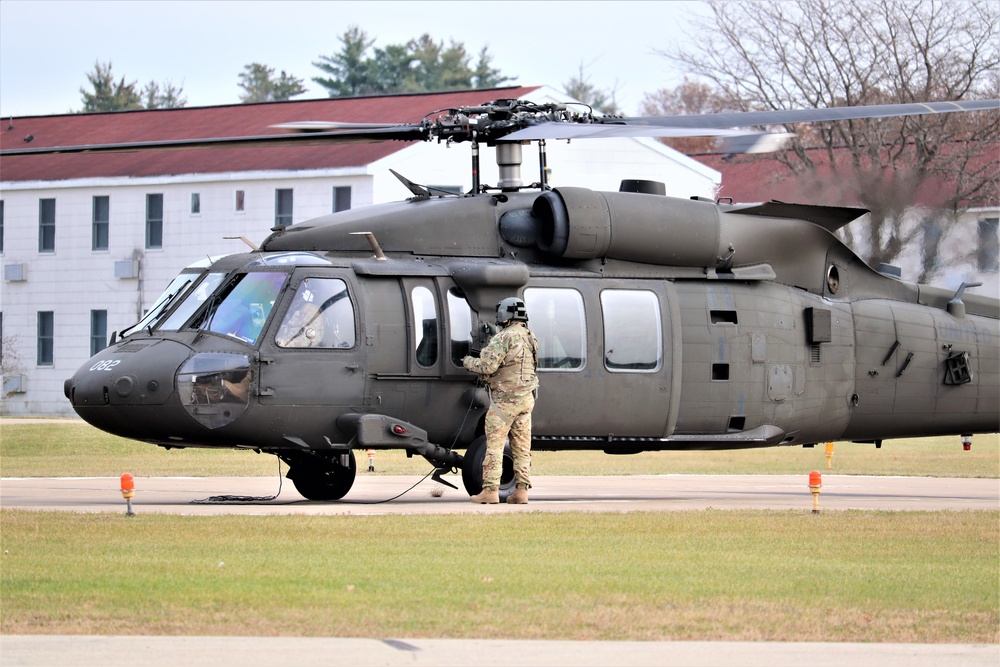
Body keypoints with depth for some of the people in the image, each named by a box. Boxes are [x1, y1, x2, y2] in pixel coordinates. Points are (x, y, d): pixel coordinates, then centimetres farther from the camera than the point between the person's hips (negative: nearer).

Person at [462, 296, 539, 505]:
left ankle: (490, 490, -7)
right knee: (522, 447, 8)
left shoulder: (504, 337, -15)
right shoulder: (530, 338, 12)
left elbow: (487, 366, -19)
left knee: (494, 444, -4)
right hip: (526, 398, 8)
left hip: (505, 399, -8)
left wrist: (468, 362, 0)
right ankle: (521, 490, 7)